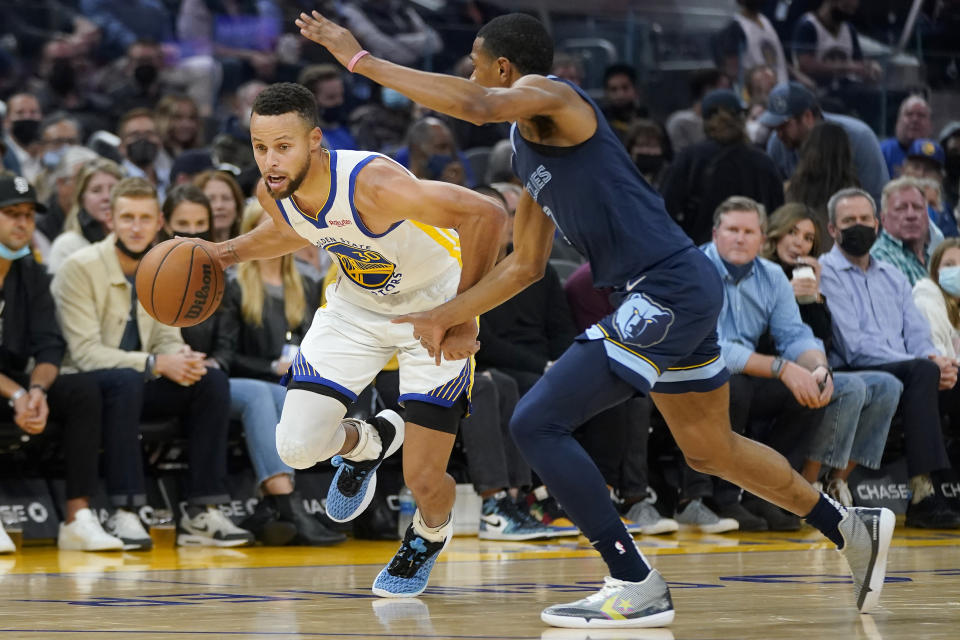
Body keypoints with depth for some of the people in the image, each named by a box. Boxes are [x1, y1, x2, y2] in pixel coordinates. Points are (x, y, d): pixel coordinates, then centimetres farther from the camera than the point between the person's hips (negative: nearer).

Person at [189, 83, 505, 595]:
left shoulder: (372, 184, -38)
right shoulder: (272, 193, -16)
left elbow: (485, 214, -40)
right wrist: (229, 252, -4)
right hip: (355, 307, 5)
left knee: (423, 479, -10)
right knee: (296, 447, -11)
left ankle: (430, 534, 29)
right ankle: (367, 442, 26)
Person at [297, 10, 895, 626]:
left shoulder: (550, 96, -8)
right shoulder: (530, 147, 20)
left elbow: (474, 105, -30)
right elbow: (526, 263, 27)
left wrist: (361, 59, -24)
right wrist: (447, 316, 26)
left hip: (668, 292, -10)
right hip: (683, 293, 10)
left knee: (537, 424, -12)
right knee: (710, 449, 25)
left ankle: (637, 587, -10)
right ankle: (855, 529, 40)